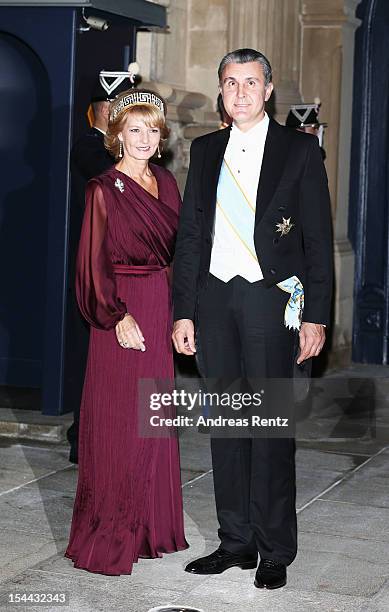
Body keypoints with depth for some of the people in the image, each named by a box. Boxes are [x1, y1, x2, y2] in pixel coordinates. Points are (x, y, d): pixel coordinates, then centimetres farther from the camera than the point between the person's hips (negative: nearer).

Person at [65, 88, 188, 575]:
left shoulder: (166, 183, 11)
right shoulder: (104, 189, -6)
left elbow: (179, 247, 14)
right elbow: (93, 261, -9)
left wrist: (178, 311, 6)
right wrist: (117, 316, -17)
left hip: (161, 310, 6)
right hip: (122, 312, -6)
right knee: (116, 425, -2)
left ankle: (151, 526, 23)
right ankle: (106, 539, 8)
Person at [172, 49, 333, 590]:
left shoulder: (300, 149, 0)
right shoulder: (205, 151, 12)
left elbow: (318, 239, -2)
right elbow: (189, 235, 12)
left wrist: (315, 316, -8)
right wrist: (183, 311, 6)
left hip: (271, 299, -4)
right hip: (215, 298, 4)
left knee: (271, 427, -1)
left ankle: (275, 551, 9)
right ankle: (236, 541, 19)